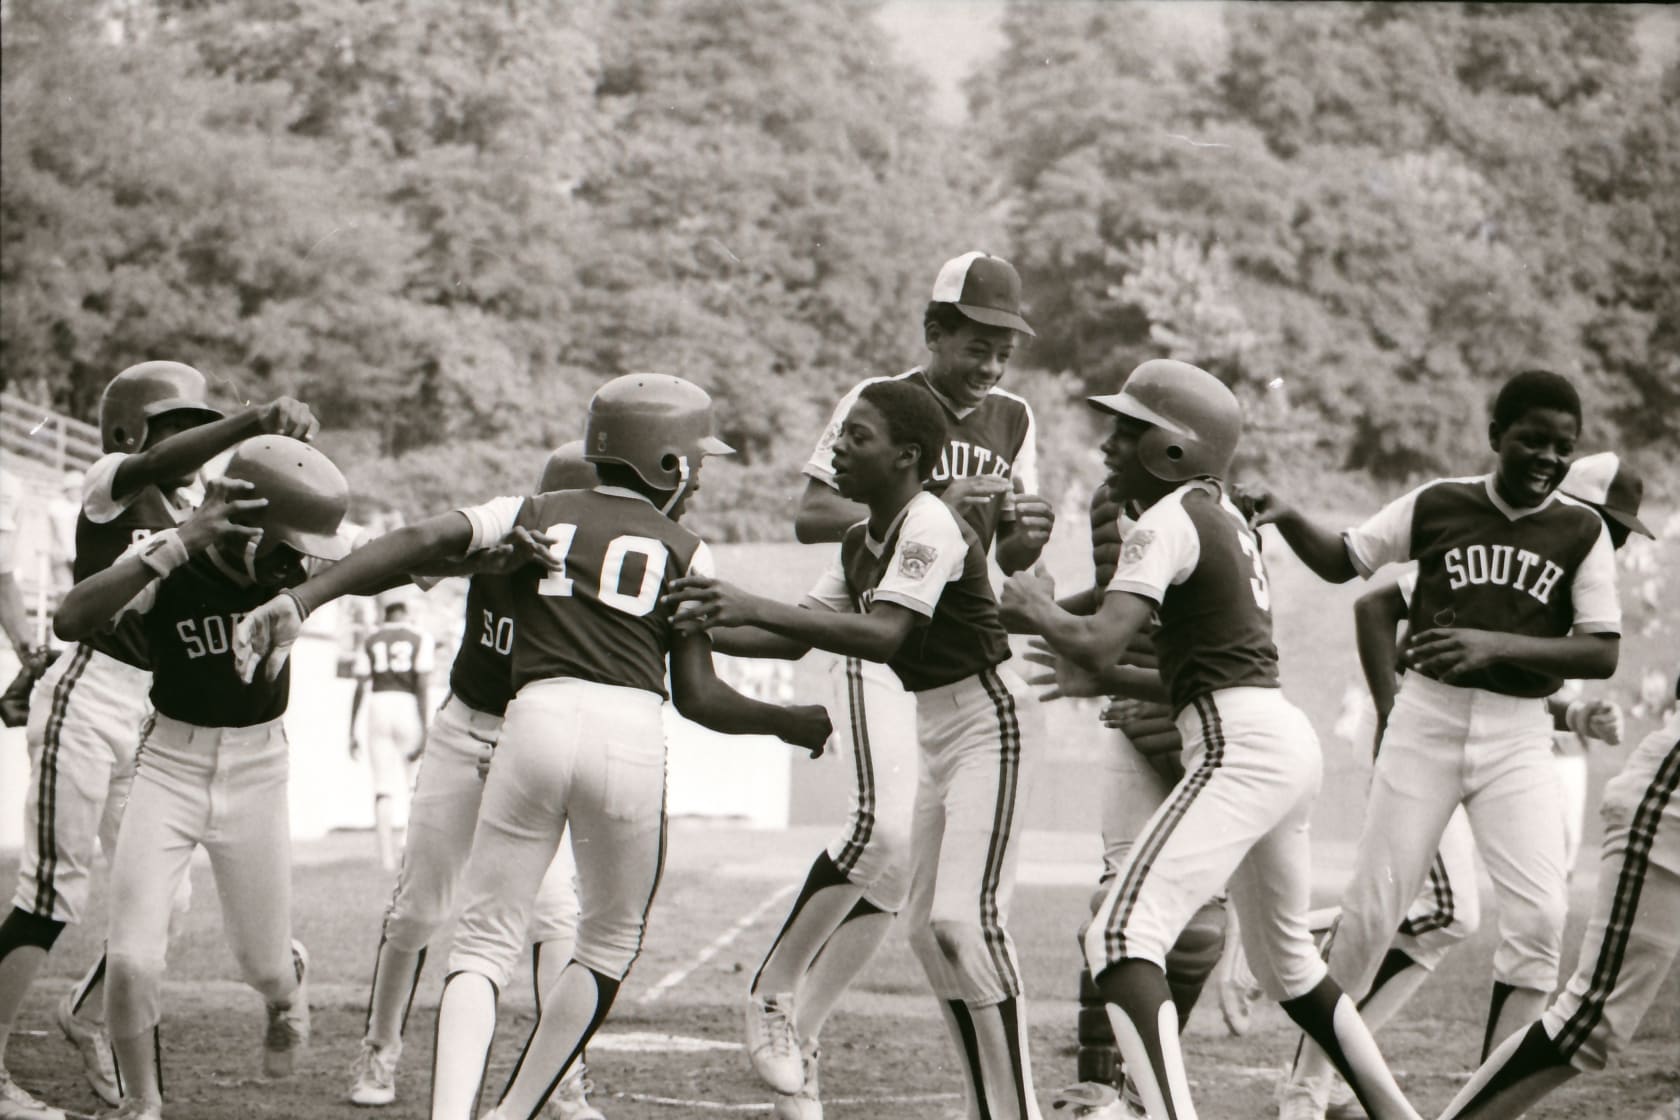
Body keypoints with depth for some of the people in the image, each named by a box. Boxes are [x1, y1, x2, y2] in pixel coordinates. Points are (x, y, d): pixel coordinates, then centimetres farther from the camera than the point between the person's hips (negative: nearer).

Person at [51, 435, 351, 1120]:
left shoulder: (291, 566, -10)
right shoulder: (167, 564, -21)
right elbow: (70, 621, -37)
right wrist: (180, 546, -43)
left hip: (257, 774, 2)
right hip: (171, 770, -2)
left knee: (264, 965, 13)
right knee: (133, 961, -12)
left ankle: (288, 986, 52)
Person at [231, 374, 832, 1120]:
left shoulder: (533, 515, 18)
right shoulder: (683, 551, 13)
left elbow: (417, 542, 2)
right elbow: (698, 697, 8)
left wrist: (300, 602, -5)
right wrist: (789, 723, 25)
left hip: (536, 719, 1)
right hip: (630, 731, -1)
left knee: (484, 944, 6)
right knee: (608, 946, 19)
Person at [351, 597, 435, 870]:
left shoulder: (370, 641, 11)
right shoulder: (420, 638, 4)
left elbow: (359, 687, 6)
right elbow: (422, 684, -5)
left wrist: (352, 732, 9)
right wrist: (424, 727, -7)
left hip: (379, 707, 1)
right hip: (408, 706, -1)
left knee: (384, 786, -1)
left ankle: (387, 855, -9)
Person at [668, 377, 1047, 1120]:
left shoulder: (930, 525, -20)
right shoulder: (860, 544, 8)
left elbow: (884, 637, -31)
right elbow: (798, 639, 9)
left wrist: (755, 608, -35)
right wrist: (704, 629, -5)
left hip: (990, 723, -10)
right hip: (938, 731, 10)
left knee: (966, 918, -19)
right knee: (928, 927, 10)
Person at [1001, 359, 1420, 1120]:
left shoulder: (1169, 523, -8)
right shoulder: (1226, 518, 19)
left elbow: (1095, 642, -19)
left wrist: (1034, 605, 0)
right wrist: (1110, 682, 23)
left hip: (1240, 750, -10)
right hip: (1288, 740, 10)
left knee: (1121, 935, -18)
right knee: (1284, 958, 26)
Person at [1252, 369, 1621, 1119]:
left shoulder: (1581, 532, -1)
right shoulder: (1437, 506, 0)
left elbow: (1603, 654, -8)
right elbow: (1344, 561, 11)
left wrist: (1497, 645, -21)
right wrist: (1287, 519, -10)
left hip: (1519, 736, 0)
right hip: (1427, 718, 0)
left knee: (1539, 912, -12)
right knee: (1372, 907, 1)